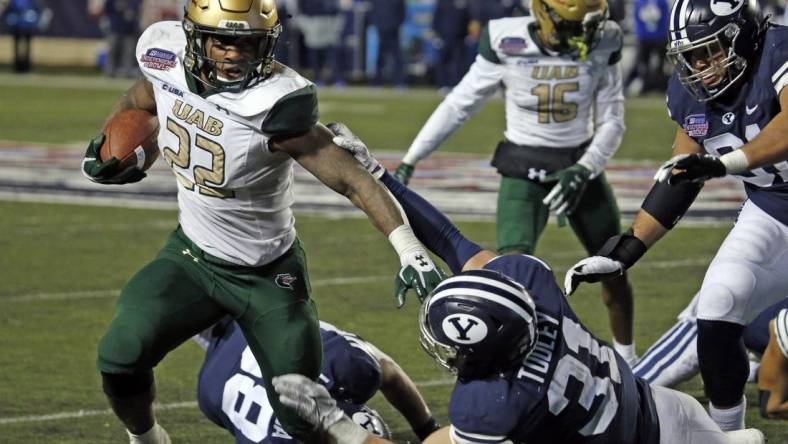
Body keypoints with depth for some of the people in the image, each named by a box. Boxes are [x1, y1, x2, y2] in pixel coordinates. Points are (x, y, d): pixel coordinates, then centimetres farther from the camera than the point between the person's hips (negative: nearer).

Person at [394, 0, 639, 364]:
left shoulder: (602, 44, -9)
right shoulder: (507, 43, -15)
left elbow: (611, 121, -1)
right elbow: (460, 104, -5)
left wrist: (584, 170, -17)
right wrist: (410, 160, -4)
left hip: (580, 165, 3)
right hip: (524, 171, -3)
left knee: (613, 271, 13)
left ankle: (627, 362, 37)